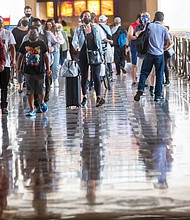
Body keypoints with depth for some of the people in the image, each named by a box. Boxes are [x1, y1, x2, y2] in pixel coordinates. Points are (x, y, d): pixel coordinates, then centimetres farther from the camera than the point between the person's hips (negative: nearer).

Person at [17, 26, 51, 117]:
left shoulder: (41, 44, 1)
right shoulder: (25, 44, 6)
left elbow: (46, 57, 4)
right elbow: (20, 57, 14)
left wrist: (48, 68, -2)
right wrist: (19, 68, 9)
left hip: (40, 72, -1)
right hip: (28, 72, 2)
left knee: (41, 90, 6)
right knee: (30, 92, 0)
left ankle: (42, 103, 36)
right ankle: (32, 110, 4)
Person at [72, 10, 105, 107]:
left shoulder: (95, 28, 8)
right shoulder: (78, 29, 3)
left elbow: (99, 41, 13)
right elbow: (74, 40, -9)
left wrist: (101, 53, 7)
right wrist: (76, 45, -32)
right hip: (83, 55, 0)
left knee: (96, 75, -9)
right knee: (84, 76, 6)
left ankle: (99, 97, -15)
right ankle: (84, 97, 16)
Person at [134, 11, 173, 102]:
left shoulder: (149, 26, 0)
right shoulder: (164, 29, -1)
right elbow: (169, 42, 0)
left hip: (149, 54, 1)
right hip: (160, 54, 0)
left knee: (144, 73, 9)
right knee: (159, 75, 7)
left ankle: (140, 90, -7)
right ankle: (158, 95, 9)